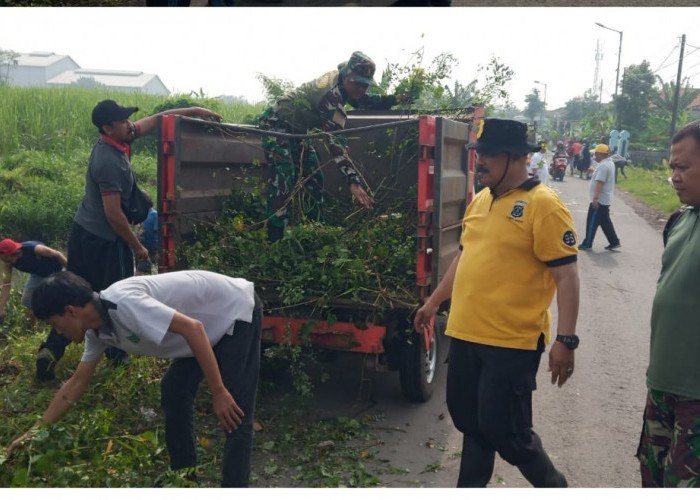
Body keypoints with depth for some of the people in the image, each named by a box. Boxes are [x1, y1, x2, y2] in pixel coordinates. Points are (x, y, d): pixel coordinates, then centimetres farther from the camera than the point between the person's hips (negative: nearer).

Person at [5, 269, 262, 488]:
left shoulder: (122, 303, -29)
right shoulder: (98, 330, 1)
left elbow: (193, 328, -34)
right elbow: (77, 383, 13)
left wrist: (218, 391, -32)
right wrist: (34, 432, 16)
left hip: (238, 311, -10)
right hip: (214, 321, 10)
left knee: (234, 414, -12)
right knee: (174, 392, 15)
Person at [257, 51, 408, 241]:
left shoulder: (341, 81, -6)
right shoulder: (331, 94, -33)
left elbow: (366, 101, 12)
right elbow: (336, 141, -40)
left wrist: (395, 99, -5)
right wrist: (354, 181, -46)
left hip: (296, 129, 10)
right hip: (276, 123, -10)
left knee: (314, 178, 7)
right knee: (284, 177, -23)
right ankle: (274, 237, -24)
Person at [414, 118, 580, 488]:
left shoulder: (543, 205, -12)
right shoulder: (480, 200, 11)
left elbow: (566, 276, -14)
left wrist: (565, 340, -20)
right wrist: (434, 302, 25)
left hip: (511, 341, -7)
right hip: (465, 333, 7)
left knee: (502, 430, 0)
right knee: (470, 421, 17)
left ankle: (553, 485, 28)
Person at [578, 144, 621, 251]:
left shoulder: (603, 165, -20)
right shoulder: (610, 163, 13)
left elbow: (600, 182, -27)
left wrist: (595, 198, -30)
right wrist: (594, 170, 29)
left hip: (599, 200, -10)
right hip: (606, 199, 10)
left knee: (592, 222, -2)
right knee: (605, 221, 16)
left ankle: (587, 244, 4)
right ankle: (614, 242, 18)